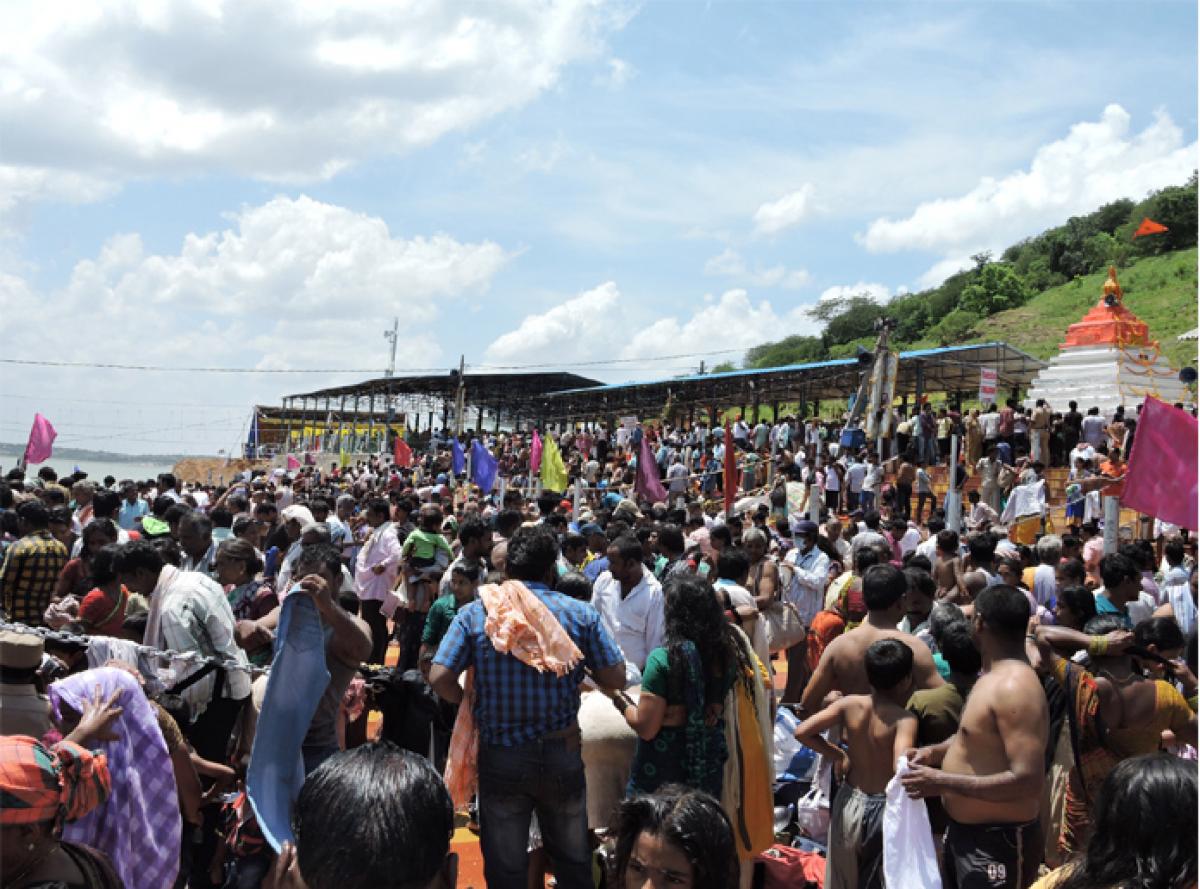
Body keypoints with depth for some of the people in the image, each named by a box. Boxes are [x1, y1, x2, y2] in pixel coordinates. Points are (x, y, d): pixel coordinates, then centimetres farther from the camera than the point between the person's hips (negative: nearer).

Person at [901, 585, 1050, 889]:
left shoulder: (1014, 687, -27)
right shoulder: (995, 675, 6)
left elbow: (1027, 780, -32)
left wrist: (942, 782, -28)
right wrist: (935, 752, 4)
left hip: (996, 842, -9)